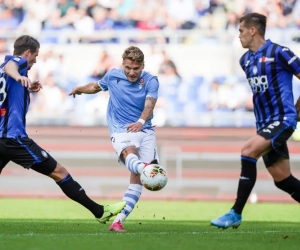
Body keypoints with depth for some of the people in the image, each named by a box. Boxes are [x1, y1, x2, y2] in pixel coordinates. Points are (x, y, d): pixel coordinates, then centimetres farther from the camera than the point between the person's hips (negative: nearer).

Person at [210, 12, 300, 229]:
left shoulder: (278, 53, -10)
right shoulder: (246, 60, 13)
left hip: (282, 119, -8)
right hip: (265, 122, 8)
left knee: (248, 152, -24)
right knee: (282, 180, 5)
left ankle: (236, 214, -20)